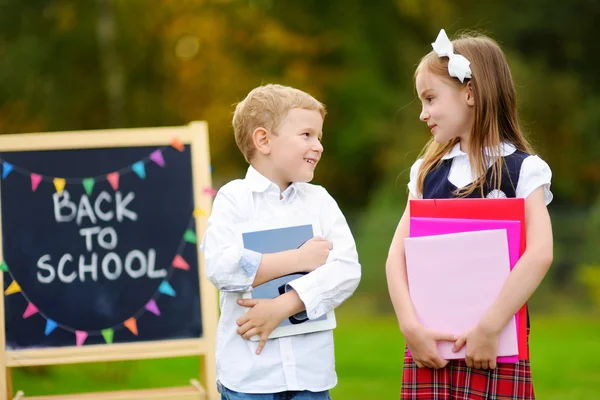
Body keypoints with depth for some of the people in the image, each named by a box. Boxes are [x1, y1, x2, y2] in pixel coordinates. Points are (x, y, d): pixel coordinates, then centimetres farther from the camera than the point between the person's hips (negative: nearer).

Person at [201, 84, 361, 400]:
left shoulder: (320, 201, 7)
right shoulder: (234, 198, -2)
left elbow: (347, 268, -6)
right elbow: (220, 267, -17)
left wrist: (283, 305, -17)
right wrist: (299, 259, -13)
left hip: (311, 371, 3)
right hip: (249, 372, -3)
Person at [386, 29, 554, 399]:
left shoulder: (523, 170, -3)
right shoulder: (427, 171, 11)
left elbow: (540, 254, -17)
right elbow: (397, 256, 2)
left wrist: (489, 329, -21)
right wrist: (411, 326, -13)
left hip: (497, 343, -4)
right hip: (429, 342, 4)